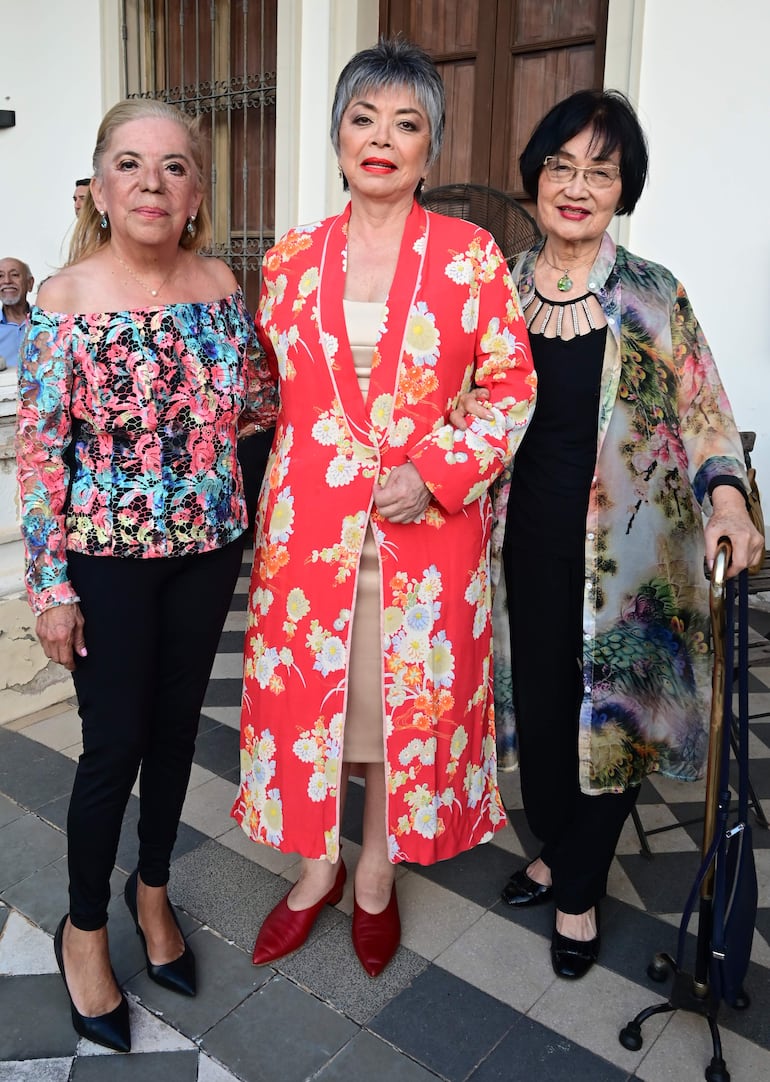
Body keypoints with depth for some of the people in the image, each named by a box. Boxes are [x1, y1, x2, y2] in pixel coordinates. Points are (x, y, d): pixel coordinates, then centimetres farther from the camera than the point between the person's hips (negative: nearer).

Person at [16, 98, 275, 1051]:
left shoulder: (220, 285, 0)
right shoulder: (63, 301, -12)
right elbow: (38, 451, -10)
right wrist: (50, 587, -10)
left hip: (207, 550, 4)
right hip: (107, 560, -4)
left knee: (177, 726, 16)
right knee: (114, 745, 5)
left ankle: (152, 890, 41)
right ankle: (84, 927, 32)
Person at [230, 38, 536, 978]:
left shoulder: (470, 256, -2)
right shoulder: (291, 259, 6)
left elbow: (513, 386, -1)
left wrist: (438, 471, -14)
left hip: (429, 522, -2)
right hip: (308, 521, 2)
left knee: (412, 696, 9)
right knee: (305, 688, 10)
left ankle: (377, 873, 34)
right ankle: (317, 865, 35)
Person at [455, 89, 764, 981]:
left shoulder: (652, 296, -3)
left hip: (621, 549, -2)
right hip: (526, 538, 3)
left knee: (609, 707, 8)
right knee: (537, 700, 14)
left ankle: (579, 890, 30)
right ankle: (555, 850, 40)